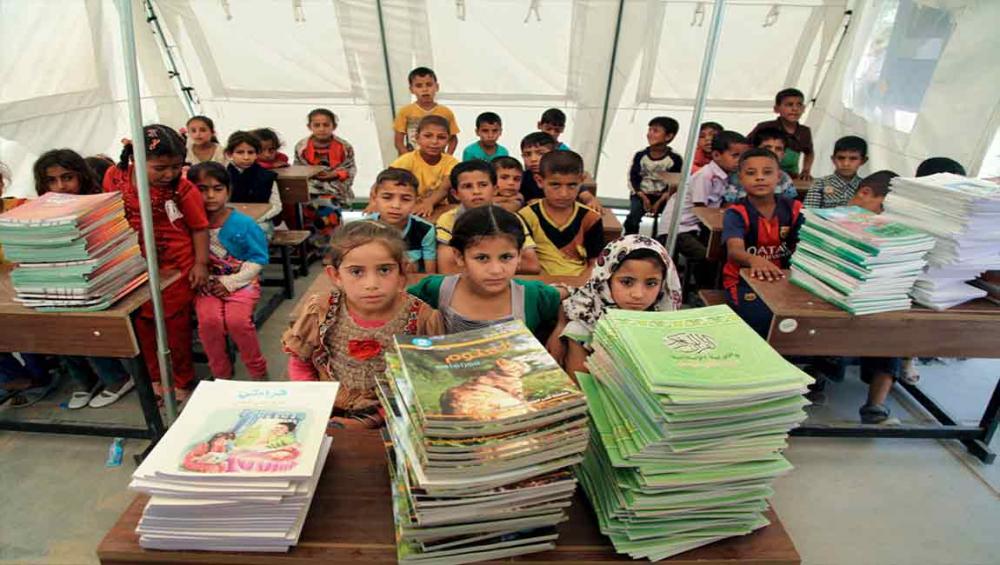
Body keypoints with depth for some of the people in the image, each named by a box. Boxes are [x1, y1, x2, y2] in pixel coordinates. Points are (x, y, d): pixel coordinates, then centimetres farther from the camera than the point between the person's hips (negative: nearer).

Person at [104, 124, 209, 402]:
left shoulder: (183, 189, -19)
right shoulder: (115, 178, -8)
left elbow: (200, 227, -11)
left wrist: (201, 263, -15)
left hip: (176, 267, -4)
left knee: (176, 324, 9)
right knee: (143, 322, 17)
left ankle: (182, 381, 26)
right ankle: (156, 377, 36)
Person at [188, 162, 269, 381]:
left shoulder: (244, 223, -6)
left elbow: (258, 259, -5)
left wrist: (230, 282, -11)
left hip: (241, 282, -2)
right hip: (208, 284, 2)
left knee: (236, 320, -28)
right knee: (209, 320, -27)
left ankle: (258, 370, -1)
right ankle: (221, 374, -2)